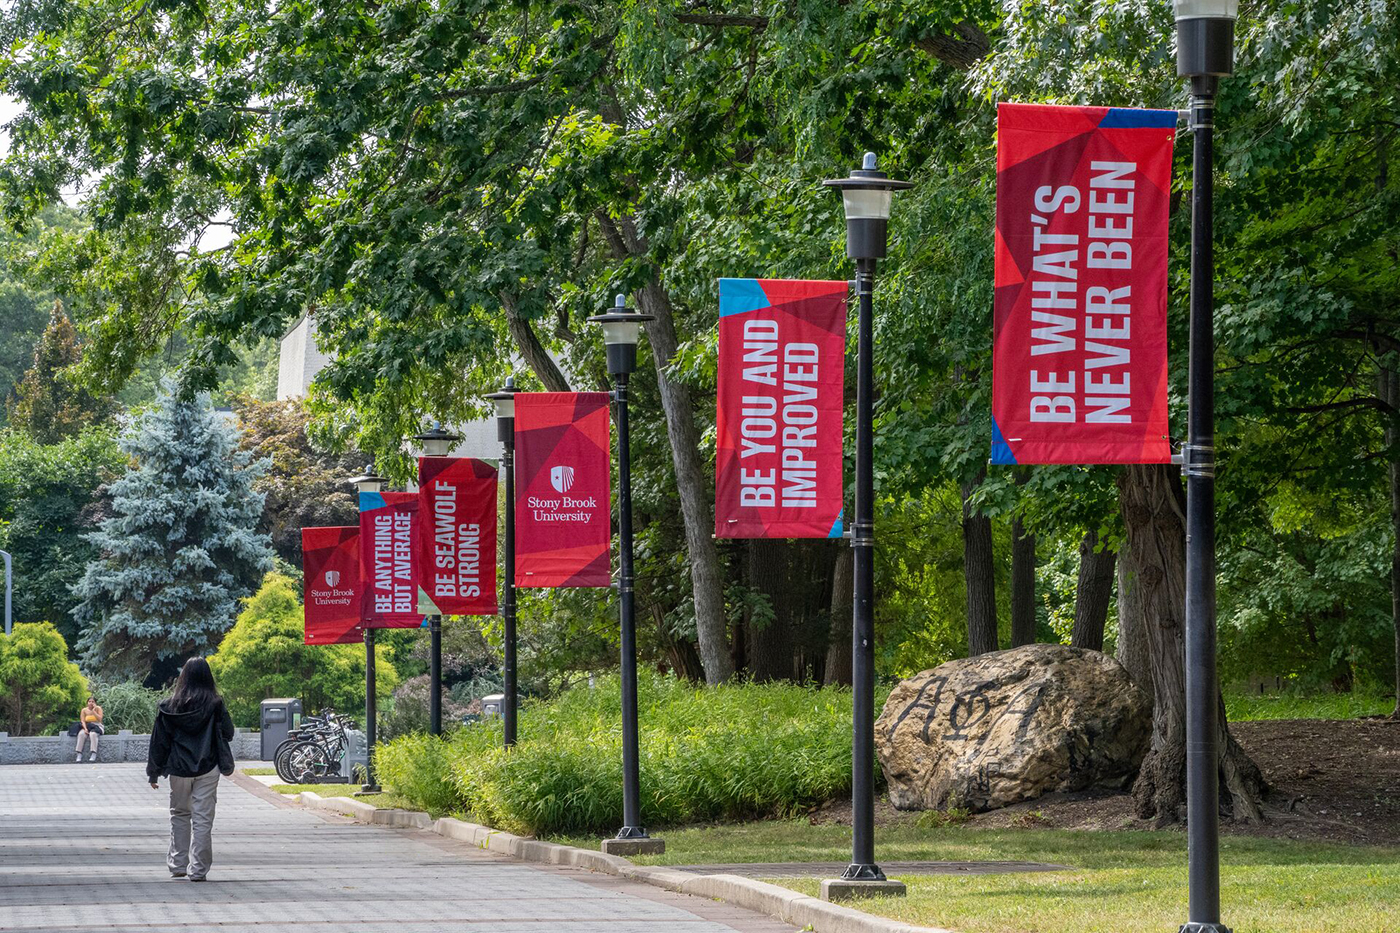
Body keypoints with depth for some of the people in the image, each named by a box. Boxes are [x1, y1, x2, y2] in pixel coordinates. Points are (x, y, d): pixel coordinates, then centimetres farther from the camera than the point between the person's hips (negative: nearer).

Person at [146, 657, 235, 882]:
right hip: (207, 770, -1)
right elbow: (228, 733, 0)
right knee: (203, 819, 1)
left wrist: (153, 772, 9)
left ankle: (178, 865, 18)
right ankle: (198, 869, -2)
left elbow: (159, 741, 2)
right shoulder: (215, 705, -6)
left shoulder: (170, 706, -2)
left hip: (179, 770, 1)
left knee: (179, 815, 18)